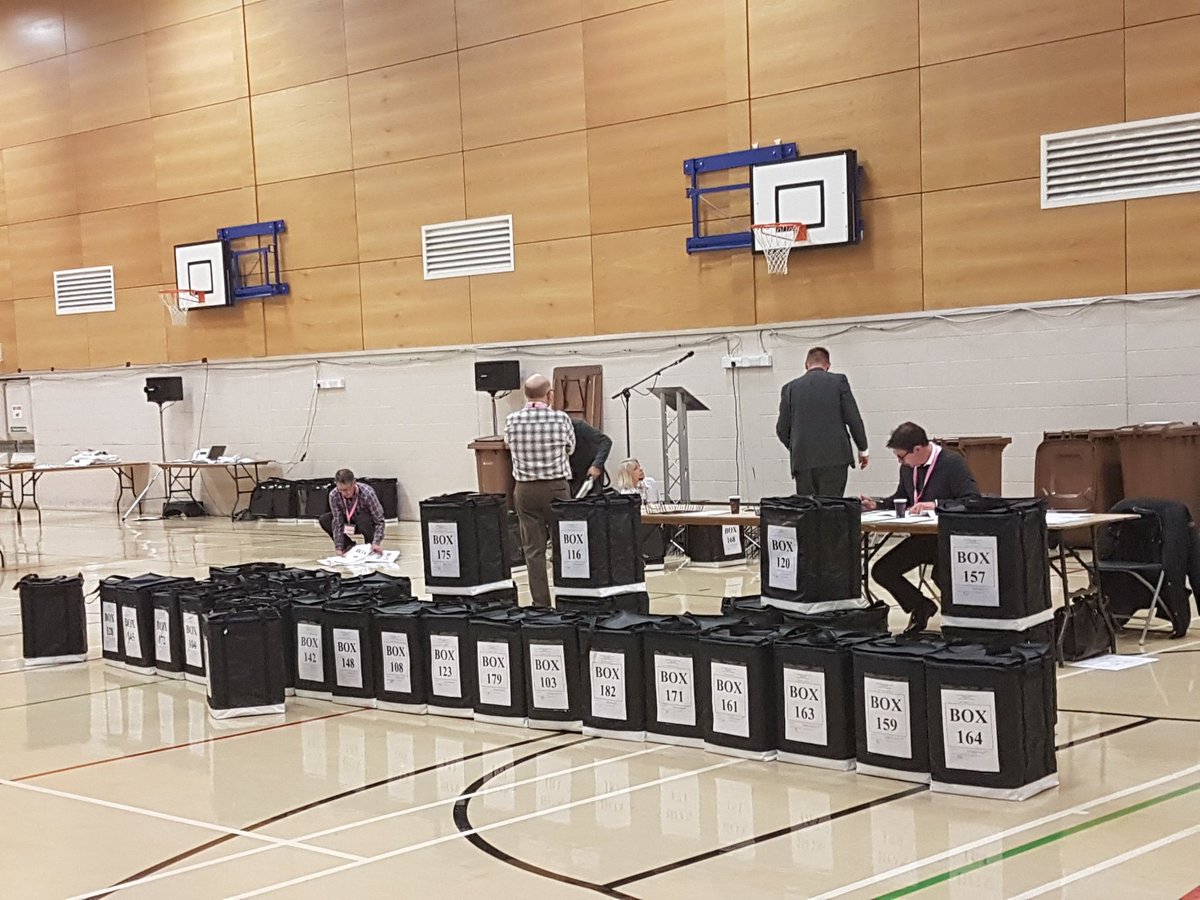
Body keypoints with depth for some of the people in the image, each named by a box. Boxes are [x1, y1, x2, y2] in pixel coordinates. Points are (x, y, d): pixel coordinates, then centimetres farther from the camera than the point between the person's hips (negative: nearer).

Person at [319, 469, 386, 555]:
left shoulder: (367, 493, -33)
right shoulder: (333, 495, -25)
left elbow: (379, 521, -29)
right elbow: (337, 522, -20)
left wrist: (376, 543, -42)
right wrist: (339, 547, -26)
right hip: (350, 523, 4)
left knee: (362, 518, -37)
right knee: (324, 520, -17)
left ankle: (372, 548, -13)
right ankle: (349, 545, -4)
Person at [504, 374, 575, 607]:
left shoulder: (512, 421, -5)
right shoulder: (560, 419, -9)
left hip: (525, 489, 2)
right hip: (556, 487, -1)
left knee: (533, 549, 5)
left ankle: (540, 603, 5)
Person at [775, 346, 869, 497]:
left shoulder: (790, 388, 8)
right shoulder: (839, 382, 2)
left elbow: (782, 430, 8)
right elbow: (854, 420, -1)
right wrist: (863, 450, 11)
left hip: (803, 461, 2)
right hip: (834, 458, -2)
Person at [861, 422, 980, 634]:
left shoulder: (952, 463, -15)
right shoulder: (907, 468, 8)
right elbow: (899, 500, 23)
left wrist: (936, 505, -31)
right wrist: (876, 505, 3)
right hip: (921, 538, 7)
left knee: (940, 574, -33)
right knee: (881, 571, -3)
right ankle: (920, 606, 17)